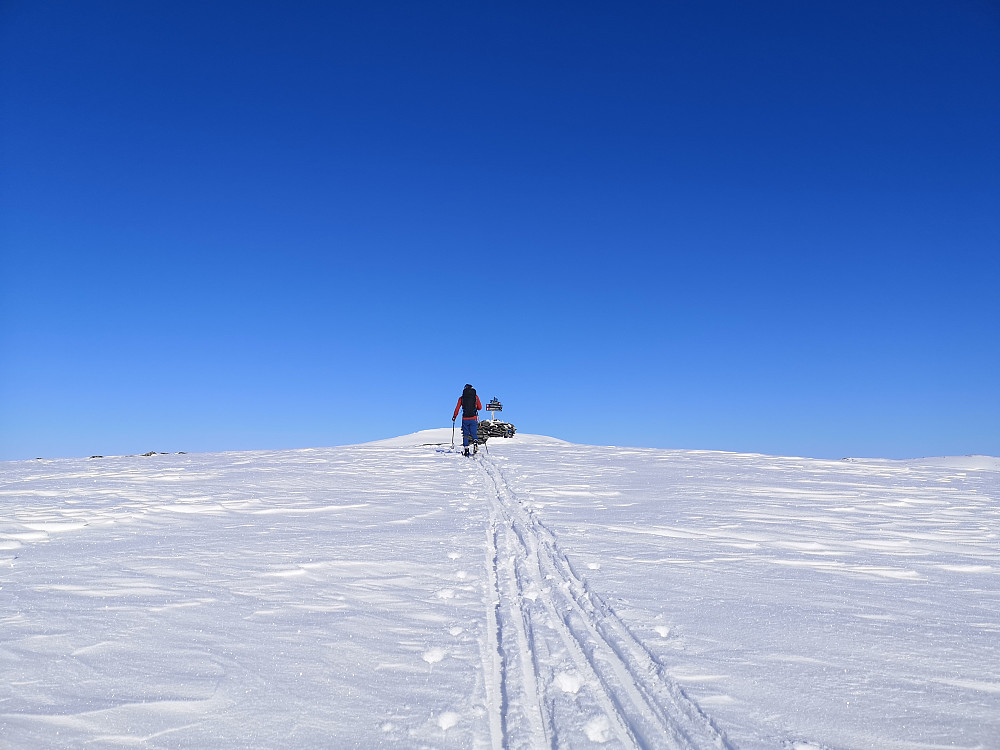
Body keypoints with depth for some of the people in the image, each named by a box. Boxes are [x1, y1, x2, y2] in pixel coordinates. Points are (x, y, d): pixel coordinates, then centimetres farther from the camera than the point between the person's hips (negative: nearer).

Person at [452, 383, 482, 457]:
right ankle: (475, 443, -22)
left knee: (465, 435, 9)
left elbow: (457, 408, 2)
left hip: (465, 418, 0)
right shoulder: (476, 397, 2)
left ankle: (466, 450, 5)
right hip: (473, 418, 0)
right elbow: (480, 407, 6)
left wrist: (454, 417, 14)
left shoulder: (461, 398, 2)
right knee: (474, 433, 5)